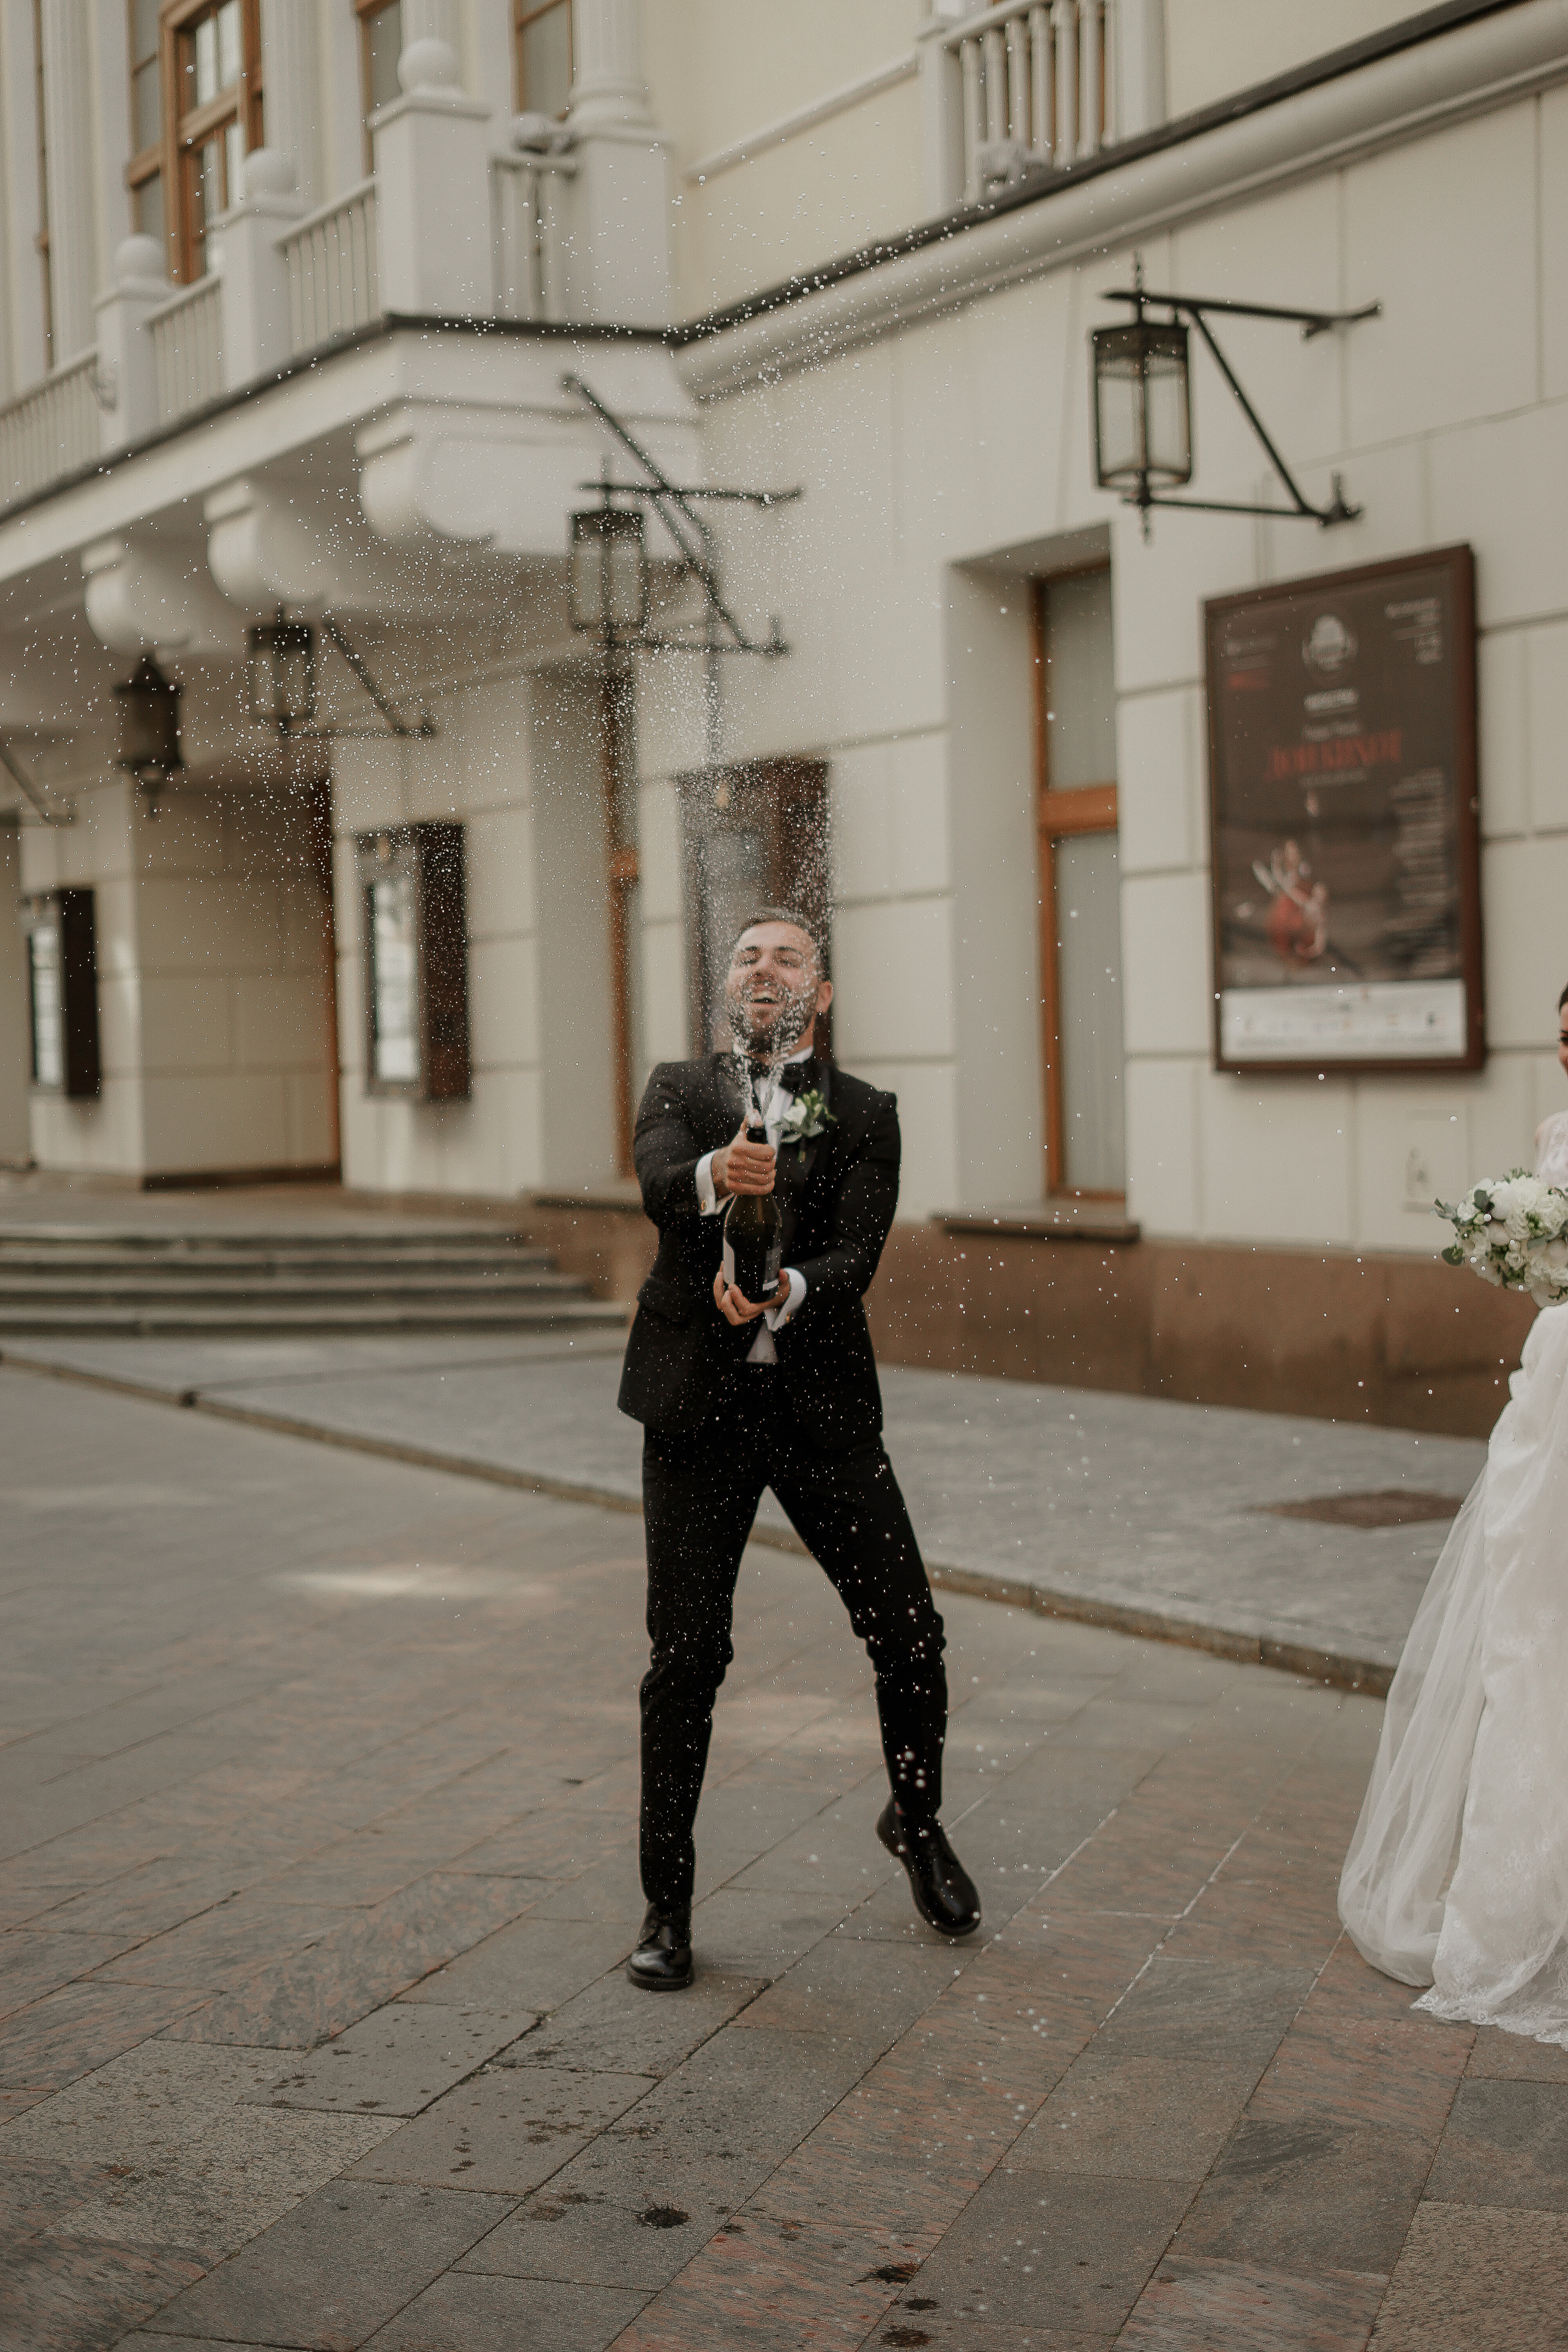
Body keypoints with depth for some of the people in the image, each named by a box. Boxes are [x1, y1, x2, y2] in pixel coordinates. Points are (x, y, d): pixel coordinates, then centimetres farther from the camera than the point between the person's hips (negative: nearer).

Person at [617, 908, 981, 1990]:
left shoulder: (865, 1113, 7)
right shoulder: (681, 1089, 8)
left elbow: (855, 1254, -7)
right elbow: (659, 1179, -16)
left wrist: (784, 1291, -29)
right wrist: (715, 1176, -39)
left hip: (823, 1405, 1)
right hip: (698, 1403, -1)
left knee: (911, 1635, 2)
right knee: (687, 1655, -1)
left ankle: (919, 1824, 31)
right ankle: (668, 1903, 12)